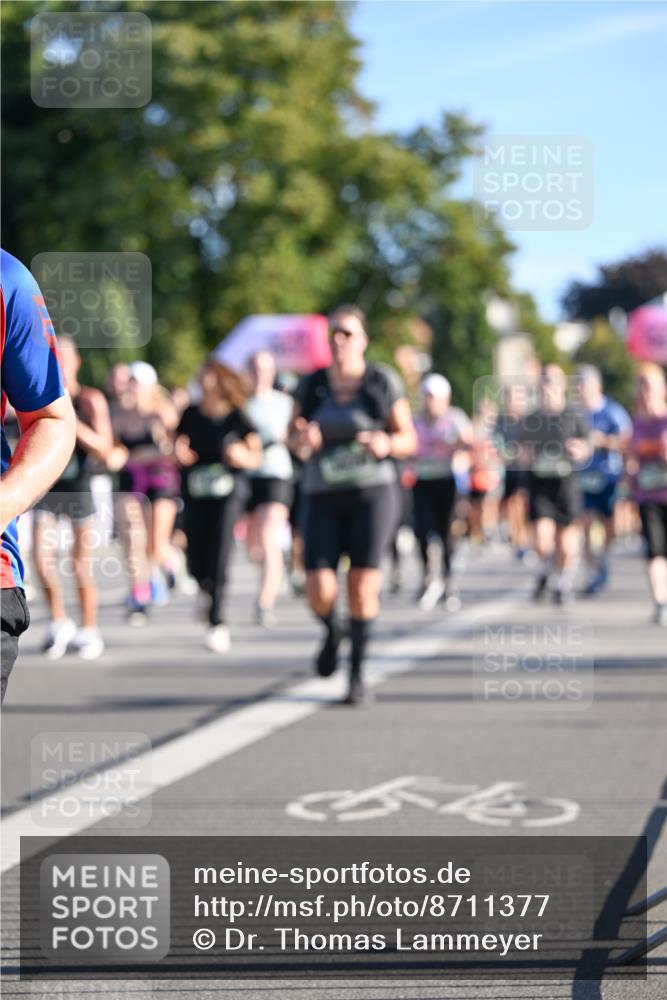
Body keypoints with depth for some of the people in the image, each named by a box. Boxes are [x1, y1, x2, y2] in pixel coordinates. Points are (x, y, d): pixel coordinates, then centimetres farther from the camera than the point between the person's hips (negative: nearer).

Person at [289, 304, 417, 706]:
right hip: (323, 495, 2)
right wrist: (303, 441, -10)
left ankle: (358, 672, 9)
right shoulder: (312, 385, 4)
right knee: (319, 592, -9)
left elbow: (409, 440, 3)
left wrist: (387, 445, -20)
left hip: (373, 491, -2)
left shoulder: (383, 382, -3)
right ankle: (332, 631, 27)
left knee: (362, 587, -9)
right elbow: (294, 438, 14)